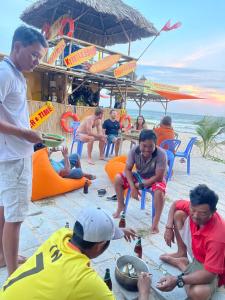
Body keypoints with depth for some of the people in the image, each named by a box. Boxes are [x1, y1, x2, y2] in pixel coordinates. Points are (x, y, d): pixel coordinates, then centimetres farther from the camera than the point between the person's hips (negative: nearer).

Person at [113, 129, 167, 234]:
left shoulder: (161, 154, -31)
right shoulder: (134, 150, -22)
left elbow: (159, 177, -27)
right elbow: (128, 169, -14)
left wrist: (140, 185, -24)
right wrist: (132, 187, -24)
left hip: (155, 179, -4)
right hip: (139, 175, 4)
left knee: (159, 192, -36)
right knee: (118, 178, -11)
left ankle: (156, 222, -16)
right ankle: (120, 206, 11)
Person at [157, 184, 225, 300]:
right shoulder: (194, 207, -23)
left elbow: (209, 273, -37)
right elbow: (175, 204, -2)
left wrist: (178, 280, -44)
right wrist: (169, 227, -12)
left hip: (208, 267, -6)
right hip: (196, 250, 6)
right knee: (178, 214, -6)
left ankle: (182, 264, -2)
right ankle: (182, 254, 11)